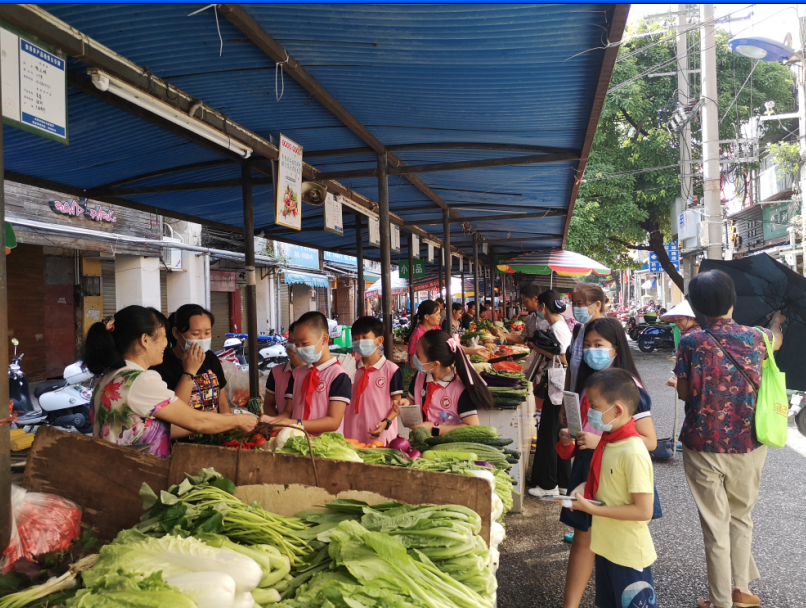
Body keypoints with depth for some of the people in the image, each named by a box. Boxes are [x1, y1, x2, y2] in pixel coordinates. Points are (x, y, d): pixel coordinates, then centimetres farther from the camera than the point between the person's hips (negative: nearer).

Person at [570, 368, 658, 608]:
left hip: (630, 556, -8)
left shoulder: (633, 453, -25)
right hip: (606, 548, 9)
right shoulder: (608, 442, 1)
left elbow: (643, 511, -25)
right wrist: (585, 488, -4)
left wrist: (592, 508, -24)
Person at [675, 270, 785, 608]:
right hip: (747, 445, 2)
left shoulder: (691, 343, -12)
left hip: (703, 447, -2)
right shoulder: (754, 338, -3)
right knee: (741, 517, 22)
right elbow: (777, 340, 22)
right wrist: (777, 320, 44)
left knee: (715, 525, 8)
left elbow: (684, 393, -6)